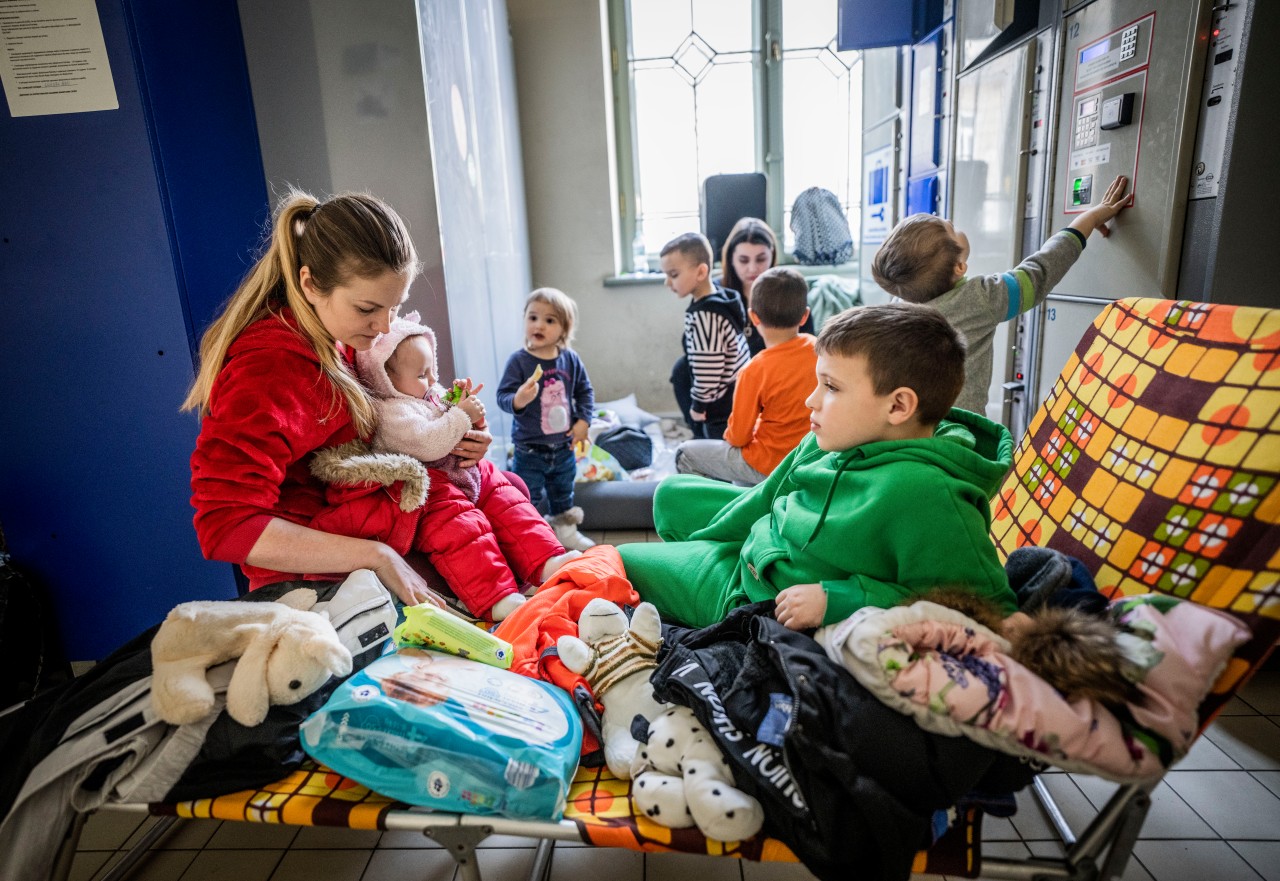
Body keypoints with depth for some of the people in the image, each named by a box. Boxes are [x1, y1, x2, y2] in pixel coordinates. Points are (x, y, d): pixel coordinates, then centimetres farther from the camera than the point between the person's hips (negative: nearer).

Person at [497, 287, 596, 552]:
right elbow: (503, 395, -20)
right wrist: (518, 400, -41)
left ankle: (565, 532, 44)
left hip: (563, 446, 5)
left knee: (563, 494, 24)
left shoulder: (570, 359, -4)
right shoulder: (518, 360, -16)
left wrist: (583, 421, -3)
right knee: (528, 500, 6)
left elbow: (585, 391, 7)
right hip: (530, 449, -4)